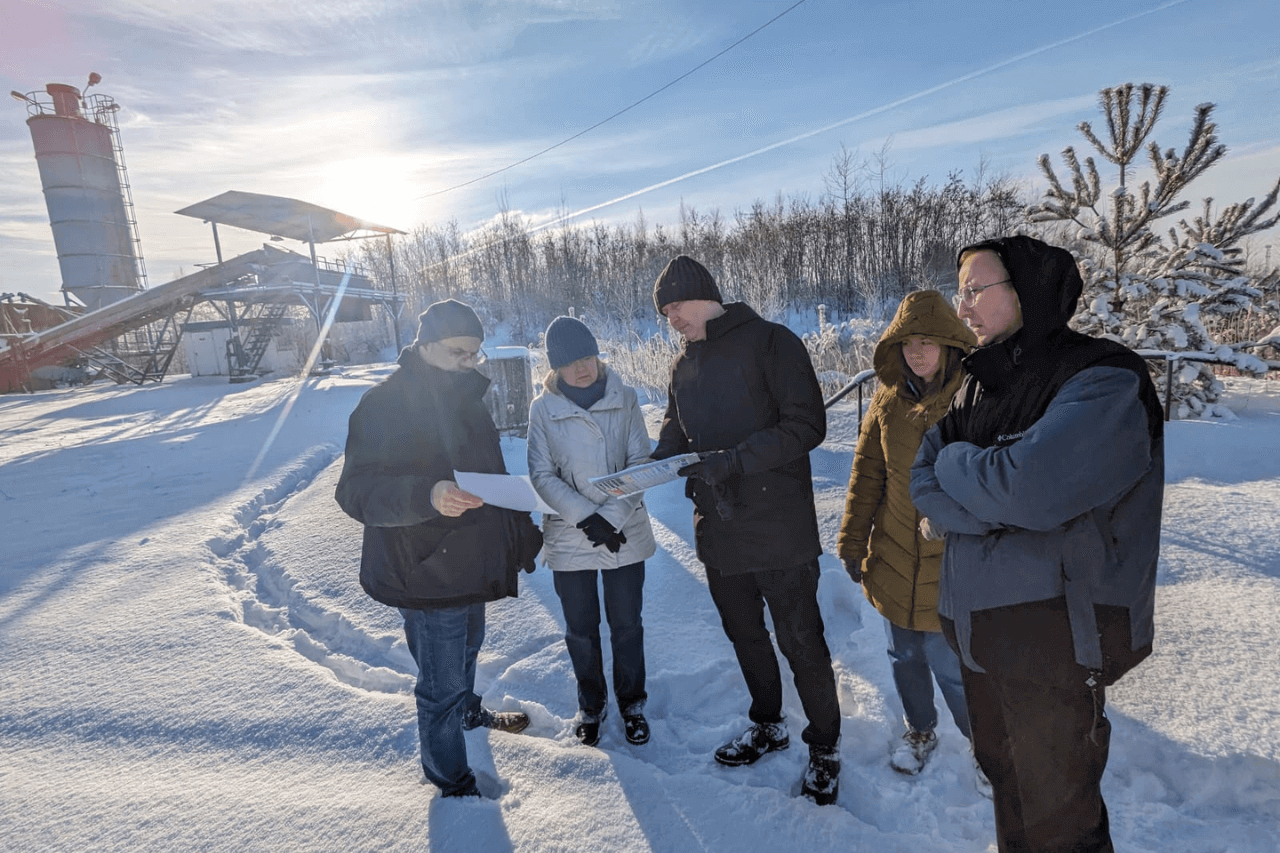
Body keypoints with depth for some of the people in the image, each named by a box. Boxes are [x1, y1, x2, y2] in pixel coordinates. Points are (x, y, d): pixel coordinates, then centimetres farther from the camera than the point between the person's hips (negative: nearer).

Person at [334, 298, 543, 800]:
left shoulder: (466, 399, 8)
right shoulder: (384, 405, -19)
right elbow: (357, 491, -25)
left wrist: (523, 533, 19)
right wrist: (428, 496, -42)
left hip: (471, 565, 8)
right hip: (426, 574, -8)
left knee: (467, 648, 30)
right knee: (442, 685, 5)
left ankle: (467, 710, 56)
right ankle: (451, 781, 28)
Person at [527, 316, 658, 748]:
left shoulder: (624, 399, -5)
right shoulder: (543, 409, -5)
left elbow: (641, 463, -7)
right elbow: (542, 475, -8)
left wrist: (612, 516, -17)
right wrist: (586, 517, -18)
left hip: (625, 534, 0)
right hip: (569, 539, 0)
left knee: (626, 624, 14)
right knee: (581, 629, 15)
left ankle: (631, 702, 37)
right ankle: (591, 704, 38)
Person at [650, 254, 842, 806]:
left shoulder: (769, 342, -10)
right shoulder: (683, 366, 11)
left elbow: (806, 425, -18)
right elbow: (674, 440, 14)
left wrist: (734, 459, -26)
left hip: (779, 528, -6)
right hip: (719, 529, 7)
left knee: (800, 642, 6)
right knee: (744, 635, 21)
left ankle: (825, 746, 30)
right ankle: (767, 726, 44)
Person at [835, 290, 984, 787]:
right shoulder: (888, 400, 0)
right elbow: (866, 475, 5)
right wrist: (852, 541, 5)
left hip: (952, 566, -4)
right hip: (894, 559, 4)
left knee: (951, 666, 4)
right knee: (905, 658, 19)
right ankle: (920, 731, 45)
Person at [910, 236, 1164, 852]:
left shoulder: (1105, 383, -17)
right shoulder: (982, 382, 5)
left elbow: (1029, 488, -32)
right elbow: (925, 481, -3)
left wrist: (954, 463, -14)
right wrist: (998, 497, -21)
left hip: (1053, 636, -6)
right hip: (979, 627, 6)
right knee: (1002, 774, 25)